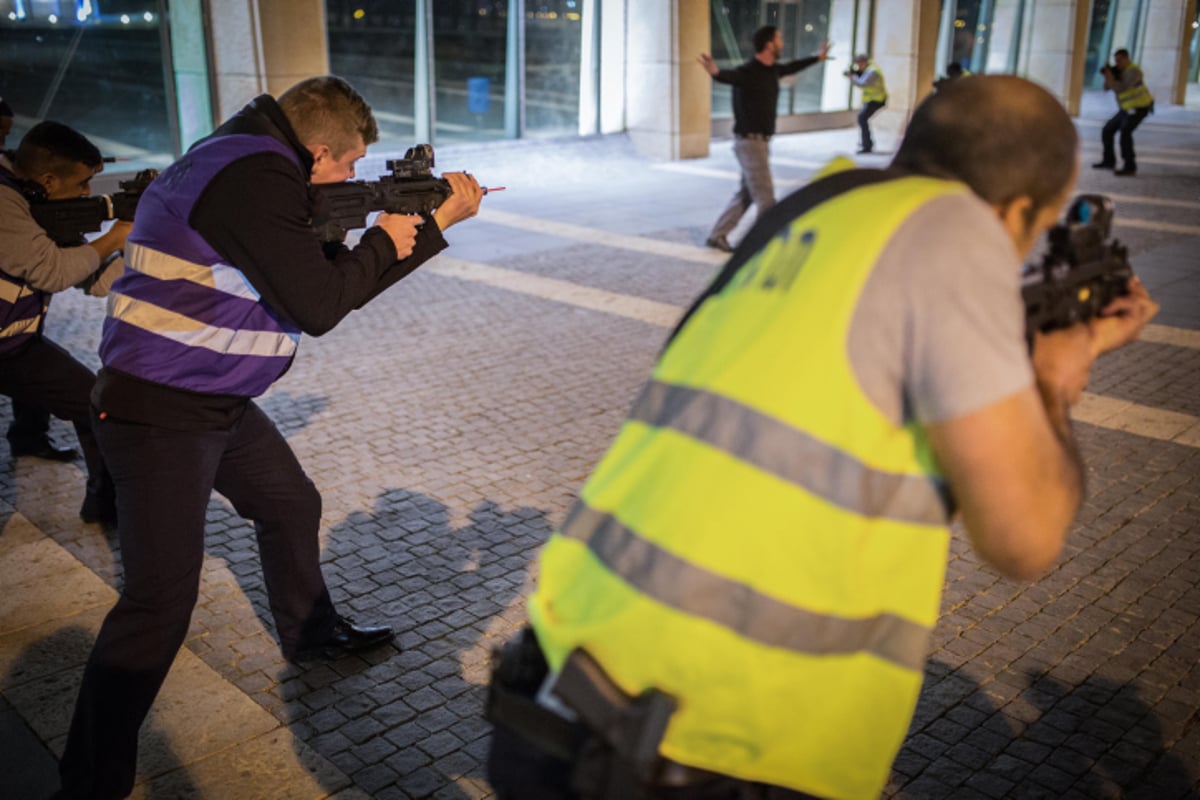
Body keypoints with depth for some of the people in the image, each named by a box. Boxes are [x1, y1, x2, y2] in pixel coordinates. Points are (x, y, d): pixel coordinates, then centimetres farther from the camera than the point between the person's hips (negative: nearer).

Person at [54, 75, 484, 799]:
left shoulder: (260, 166, 10)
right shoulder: (255, 177, -22)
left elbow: (331, 277, 13)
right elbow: (318, 305, -24)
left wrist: (438, 219, 9)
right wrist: (384, 240, -8)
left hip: (219, 402, 10)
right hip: (159, 415, -10)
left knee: (292, 505, 24)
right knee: (161, 600, -8)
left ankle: (313, 634, 47)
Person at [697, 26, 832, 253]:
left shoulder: (772, 70, 9)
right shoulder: (747, 72, -19)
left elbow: (792, 67, 29)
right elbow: (729, 76, -40)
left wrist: (817, 57, 43)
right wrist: (716, 72, -64)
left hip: (761, 141, 10)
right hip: (750, 142, -10)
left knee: (746, 194, 16)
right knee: (765, 198, -5)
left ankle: (718, 236, 23)